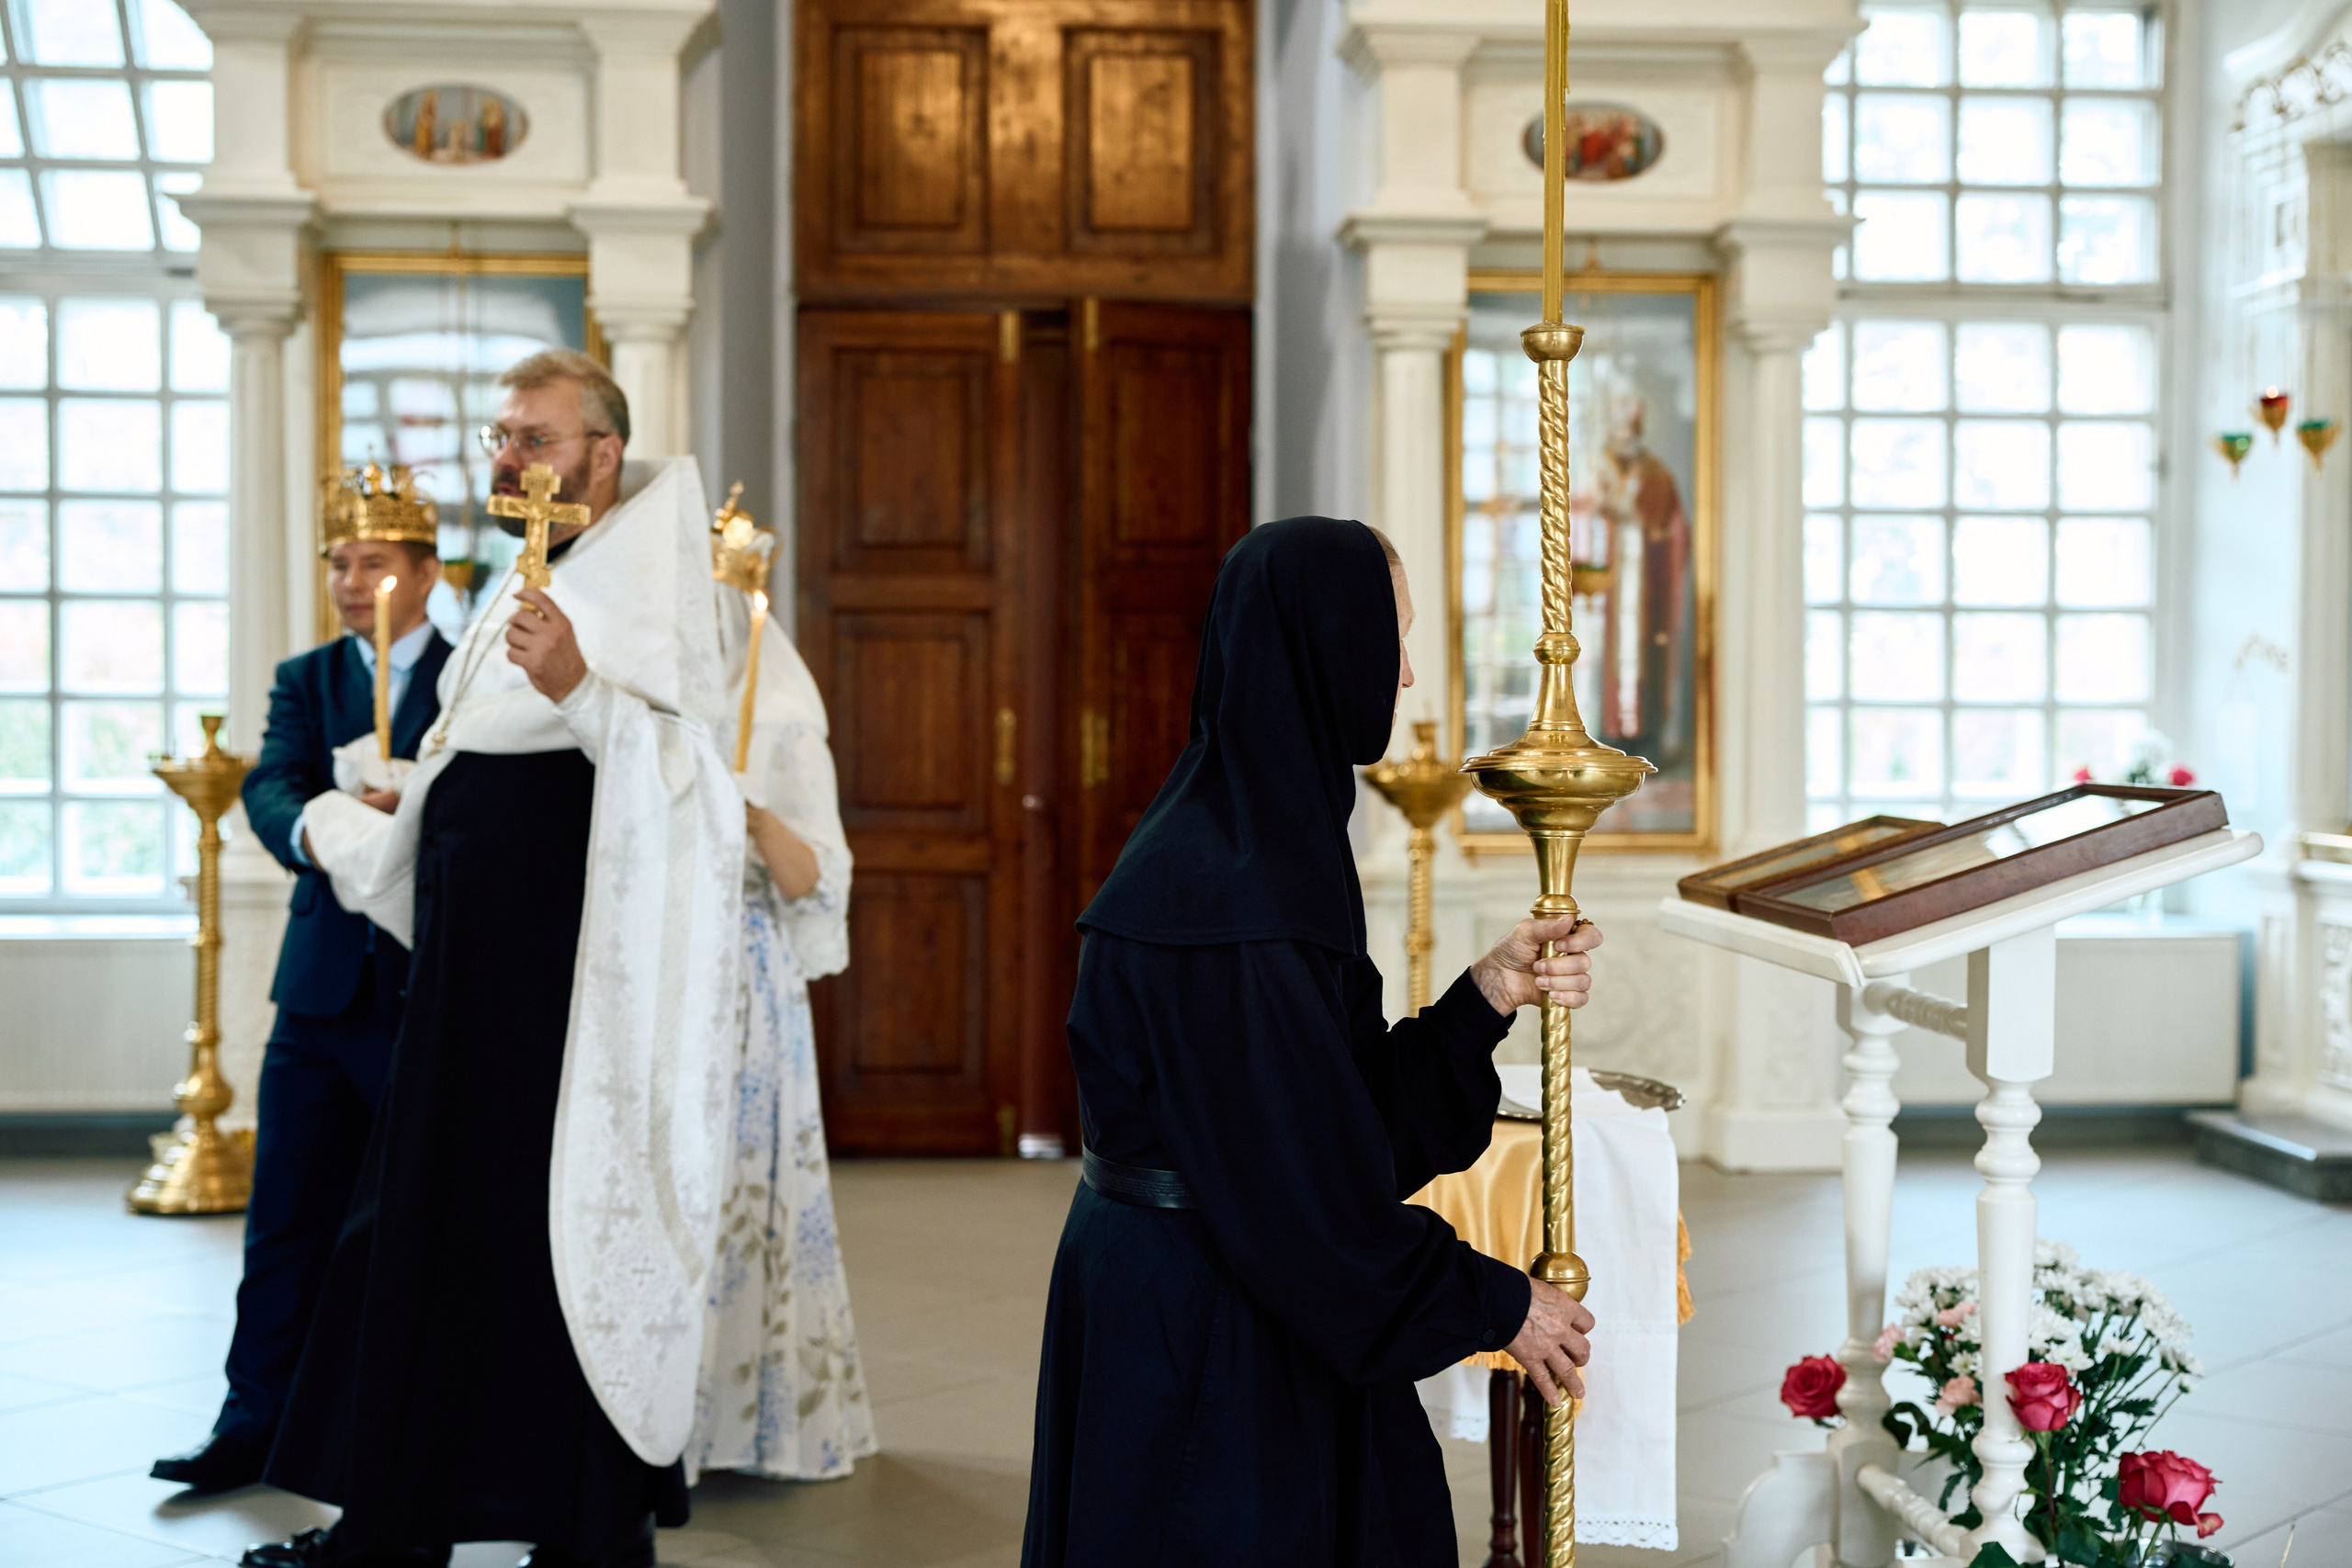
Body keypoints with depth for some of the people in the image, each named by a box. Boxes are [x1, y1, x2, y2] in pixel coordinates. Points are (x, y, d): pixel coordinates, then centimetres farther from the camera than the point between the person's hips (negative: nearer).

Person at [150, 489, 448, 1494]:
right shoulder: (305, 679, 12)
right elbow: (270, 788, -4)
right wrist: (316, 830, -27)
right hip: (322, 987, 4)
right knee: (288, 1218, 6)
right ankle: (257, 1422, 14)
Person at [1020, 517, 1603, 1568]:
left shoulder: (1266, 840, 6)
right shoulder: (1227, 894, -25)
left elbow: (1352, 1098, 8)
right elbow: (1299, 1180, -23)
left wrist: (1490, 993, -4)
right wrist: (1495, 1305, -12)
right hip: (1199, 1328, -10)